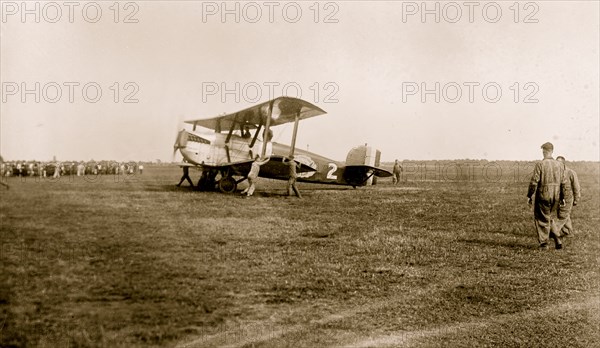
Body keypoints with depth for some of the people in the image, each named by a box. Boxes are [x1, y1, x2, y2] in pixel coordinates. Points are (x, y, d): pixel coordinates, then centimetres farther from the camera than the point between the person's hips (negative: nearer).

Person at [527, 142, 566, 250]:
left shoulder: (540, 164, -12)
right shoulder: (558, 164, 5)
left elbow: (534, 182, -13)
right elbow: (563, 182, 8)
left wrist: (529, 196, -5)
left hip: (543, 195, -5)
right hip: (556, 196, 5)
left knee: (543, 219, 5)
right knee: (552, 218, 18)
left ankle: (544, 243, 7)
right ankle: (558, 241, 11)